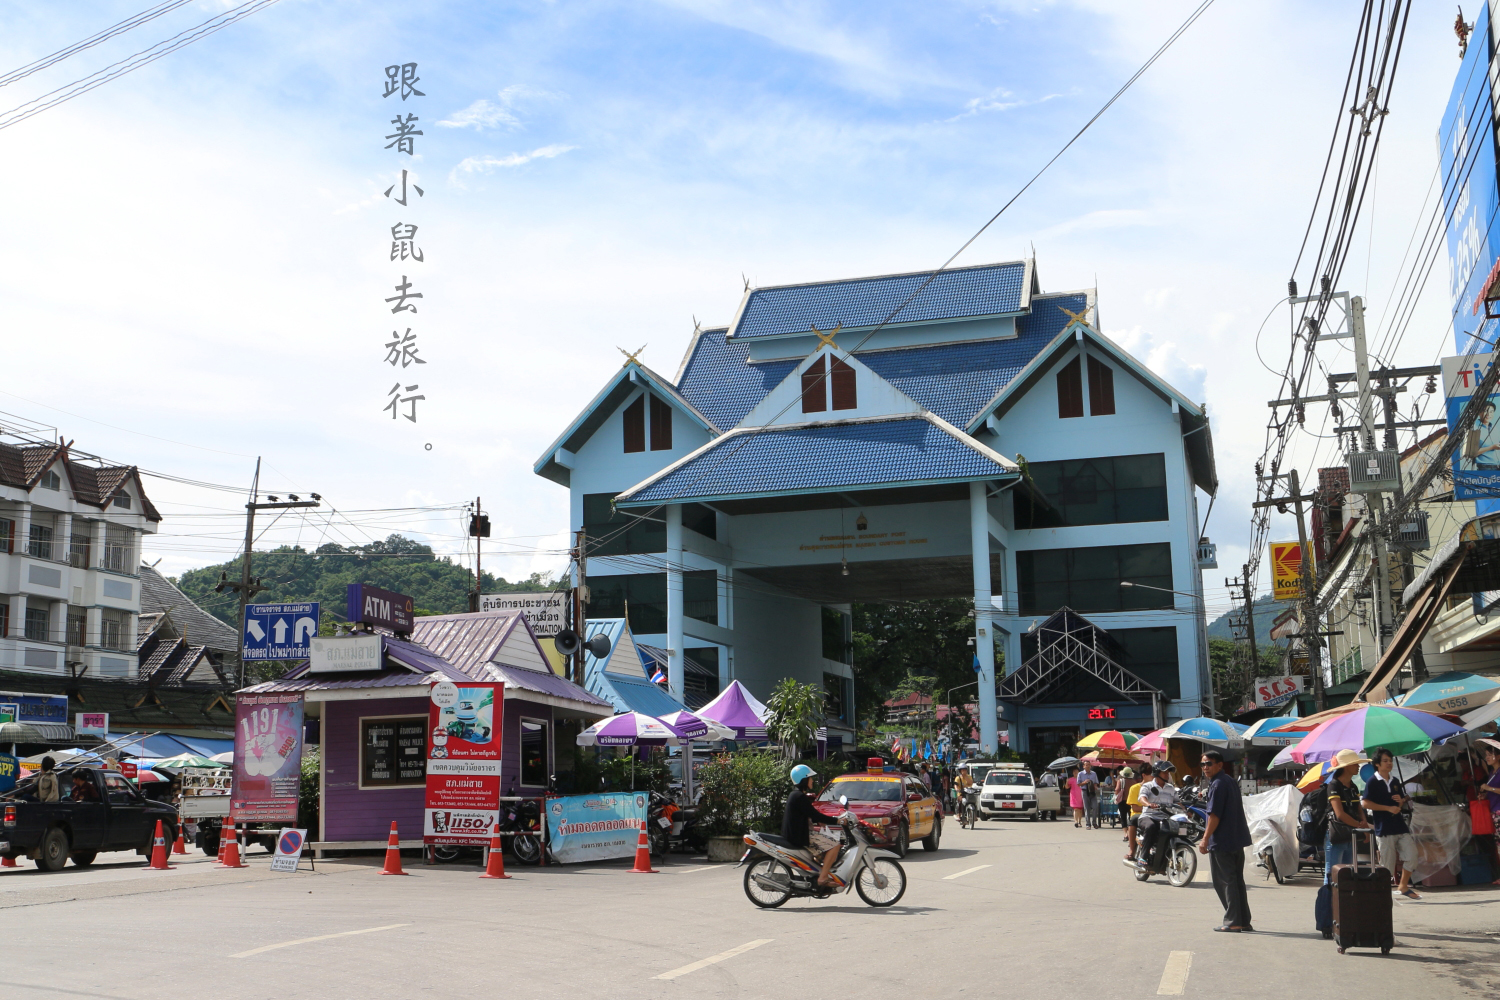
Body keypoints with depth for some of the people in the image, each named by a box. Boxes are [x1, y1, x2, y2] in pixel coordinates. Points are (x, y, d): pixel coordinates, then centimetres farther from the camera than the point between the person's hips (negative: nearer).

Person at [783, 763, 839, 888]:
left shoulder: (794, 794, 15)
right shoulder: (800, 797, -17)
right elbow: (814, 814, -21)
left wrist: (818, 822, 14)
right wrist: (836, 821, -15)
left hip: (795, 834, 11)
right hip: (800, 836, -11)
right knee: (834, 845, -13)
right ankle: (822, 878, -17)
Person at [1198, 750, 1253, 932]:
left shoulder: (1218, 784, -16)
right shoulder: (1231, 782, 15)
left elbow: (1215, 815, -20)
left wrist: (1205, 839, -15)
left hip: (1221, 841, -10)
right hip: (1237, 839, 10)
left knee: (1225, 881, -4)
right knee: (1237, 880, 13)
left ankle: (1232, 922, -4)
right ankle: (1244, 921, 16)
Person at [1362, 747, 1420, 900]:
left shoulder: (1395, 781, 15)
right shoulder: (1372, 782, -5)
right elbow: (1365, 803, -13)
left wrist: (1401, 801, 2)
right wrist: (1388, 808, -16)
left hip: (1400, 825, 6)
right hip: (1384, 828, -6)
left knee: (1411, 856, -2)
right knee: (1387, 864, -3)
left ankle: (1403, 886, 13)